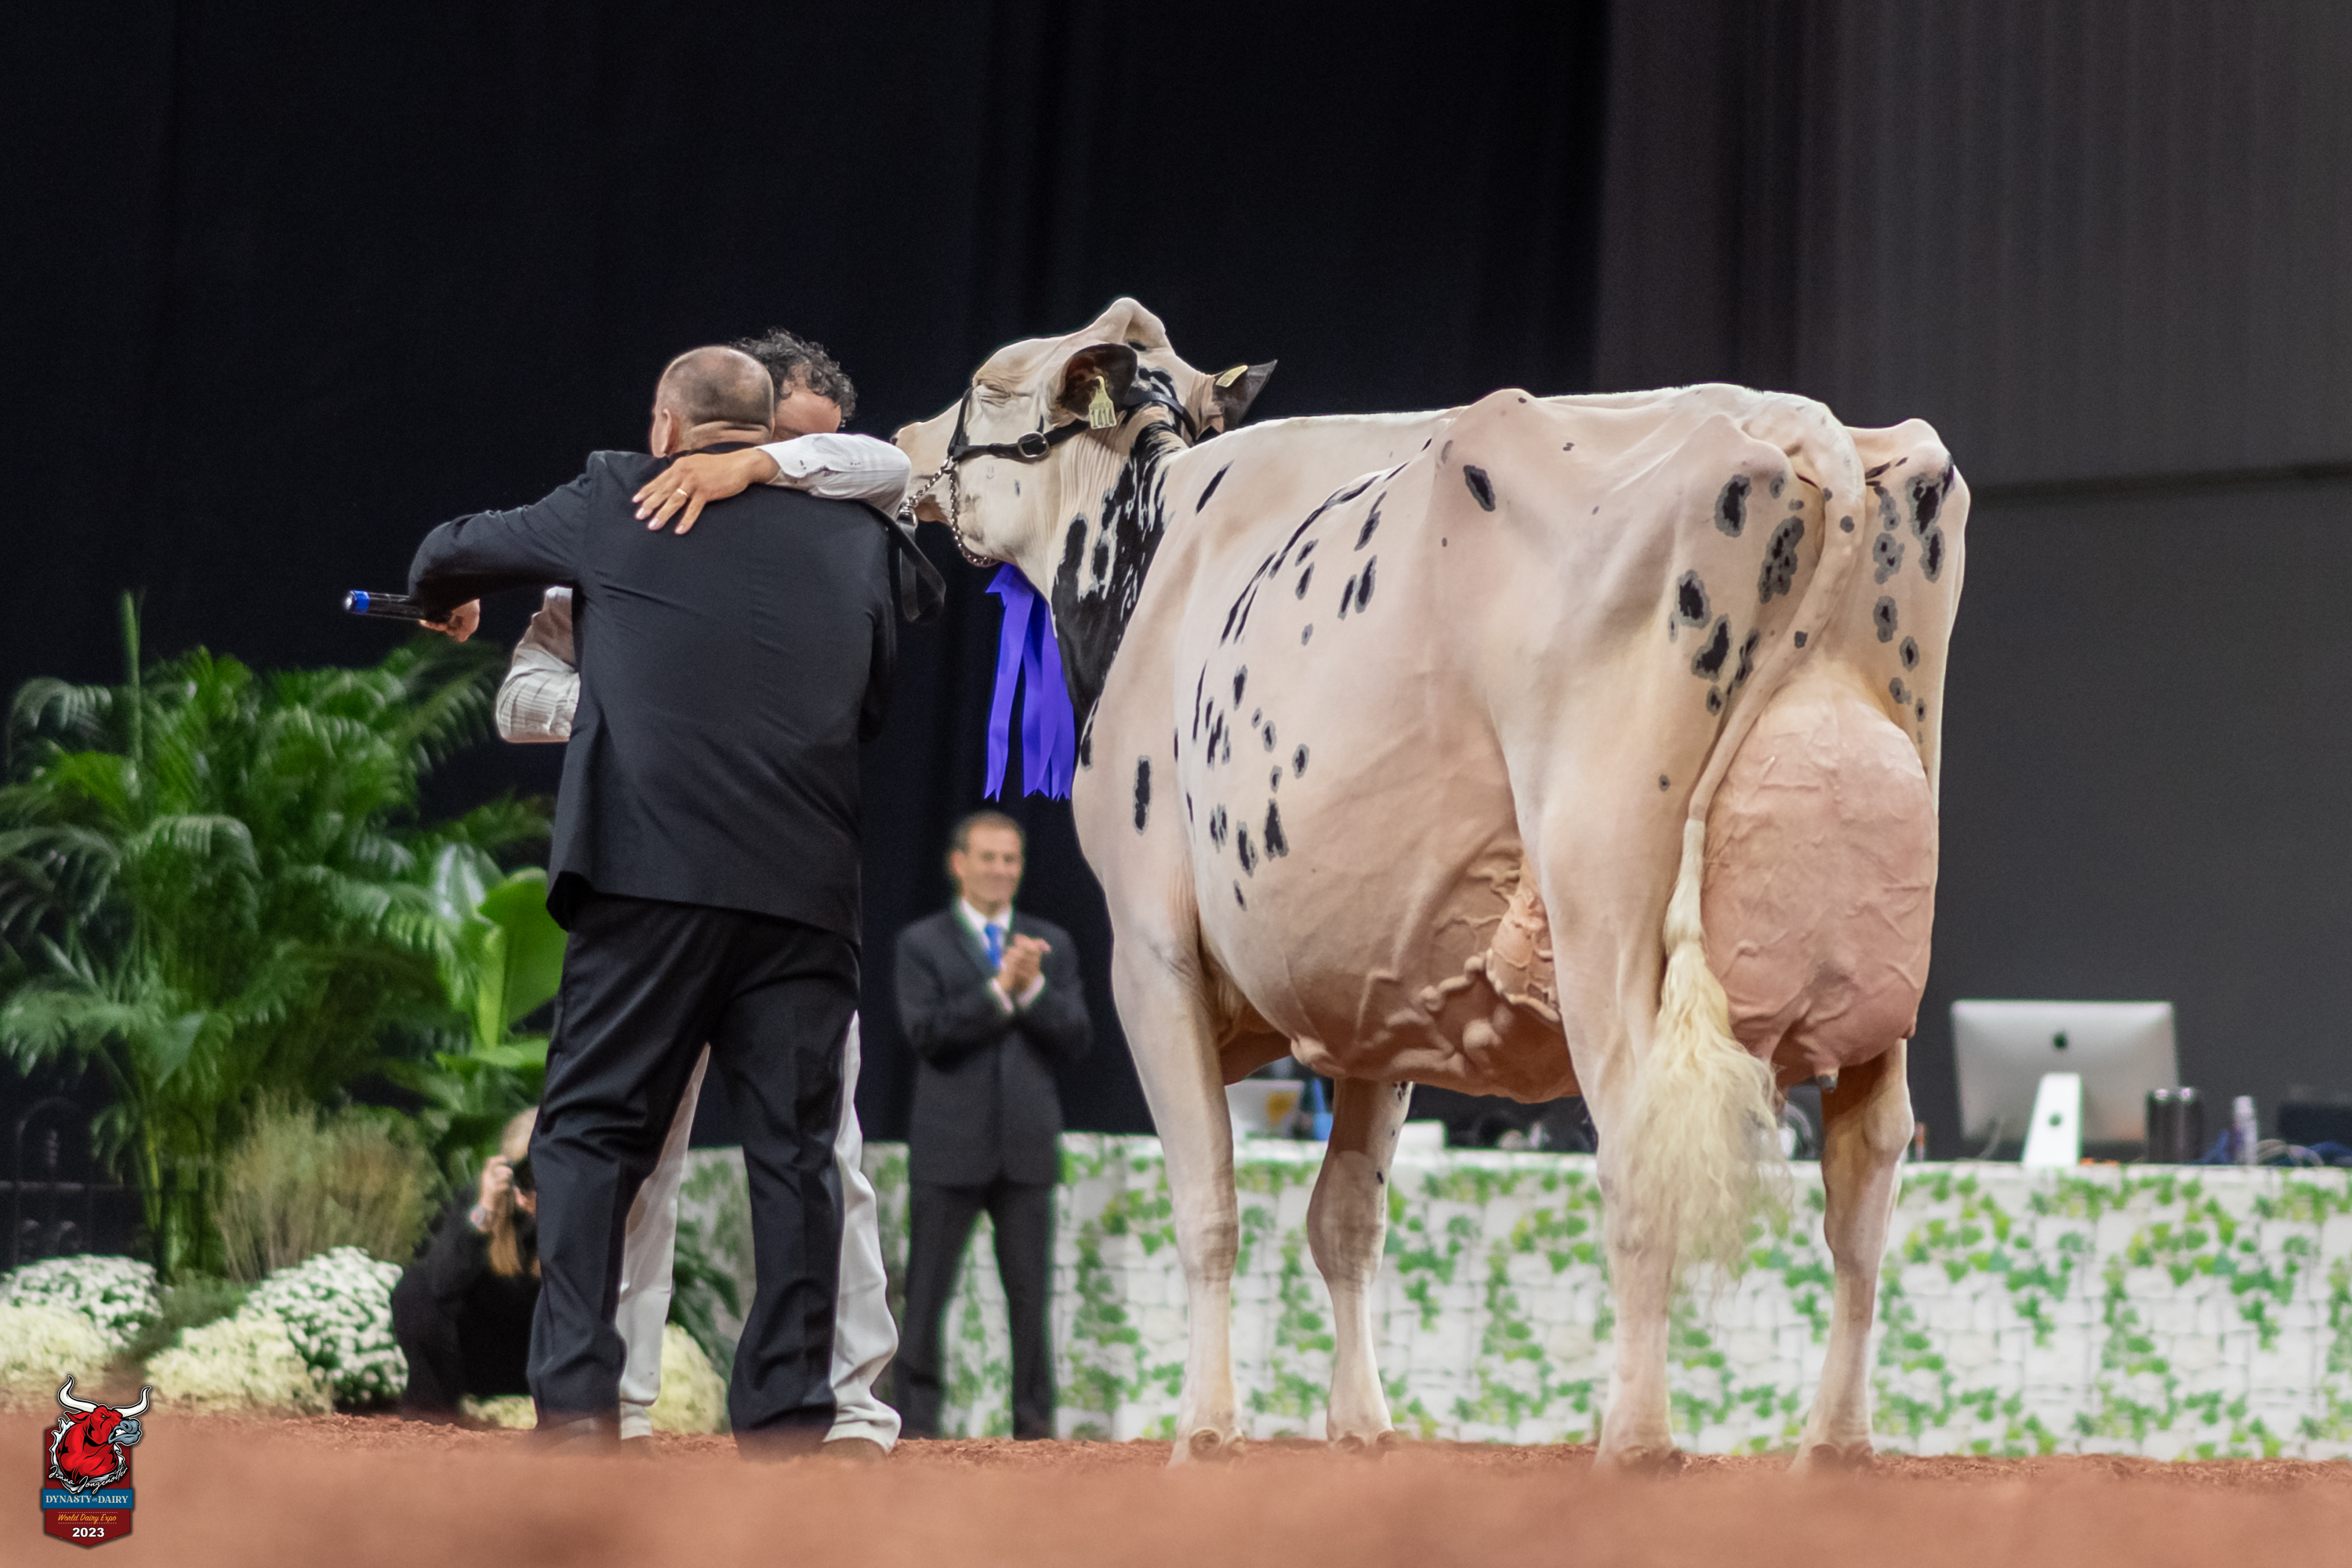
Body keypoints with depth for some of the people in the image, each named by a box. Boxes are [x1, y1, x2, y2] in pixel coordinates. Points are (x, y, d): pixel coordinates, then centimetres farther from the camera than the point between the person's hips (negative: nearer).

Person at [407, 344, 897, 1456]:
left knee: (593, 1128, 3)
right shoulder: (853, 533, 15)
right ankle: (787, 1417, 2)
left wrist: (446, 603, 46)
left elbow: (451, 551, 24)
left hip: (655, 868, -2)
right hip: (810, 881, 3)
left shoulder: (618, 500, 9)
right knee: (793, 1148, 4)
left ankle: (576, 1397, -6)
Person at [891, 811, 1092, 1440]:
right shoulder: (921, 943, 2)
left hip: (1026, 1146, 3)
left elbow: (1076, 1040, 3)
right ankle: (917, 1421, 5)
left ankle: (1035, 1421, 8)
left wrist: (1033, 989, -13)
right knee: (927, 1293, 0)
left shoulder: (1052, 945, 11)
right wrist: (999, 988, -18)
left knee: (1030, 1292, 4)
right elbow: (928, 1033, -11)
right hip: (949, 1146, -2)